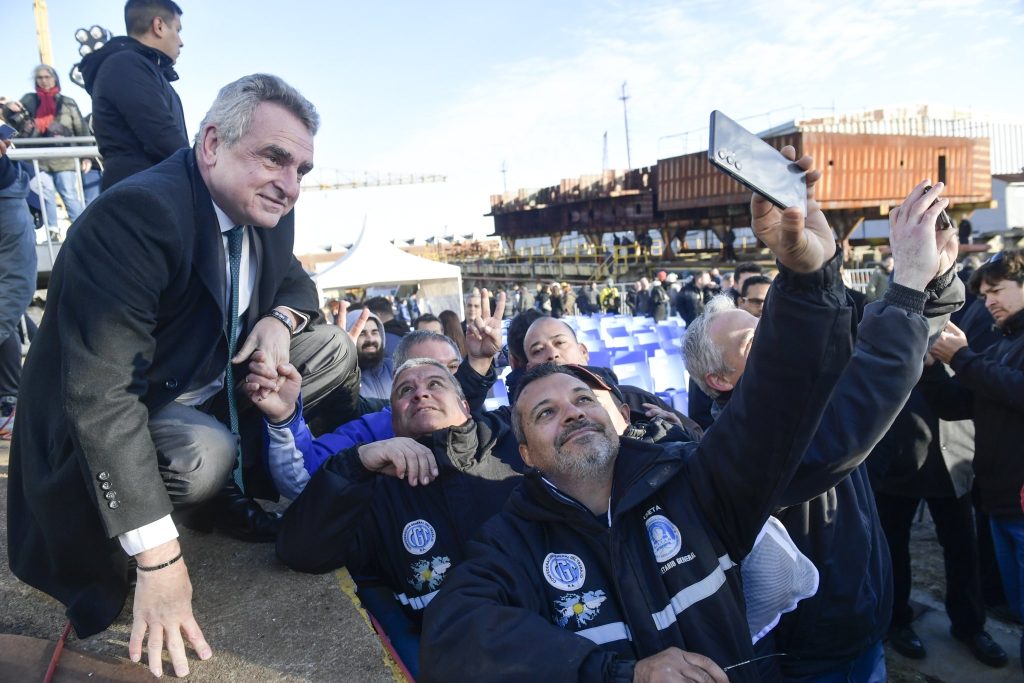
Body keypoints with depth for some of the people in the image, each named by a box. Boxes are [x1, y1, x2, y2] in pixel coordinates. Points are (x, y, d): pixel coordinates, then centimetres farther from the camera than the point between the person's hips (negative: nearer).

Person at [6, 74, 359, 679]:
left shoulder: (266, 208, -6)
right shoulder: (134, 214, -31)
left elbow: (295, 281, 12)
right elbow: (101, 393, -36)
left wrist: (281, 317, -16)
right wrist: (158, 556, -37)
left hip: (215, 386, 8)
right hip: (116, 420, -7)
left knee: (334, 350, 0)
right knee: (205, 454, -36)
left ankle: (245, 481, 9)